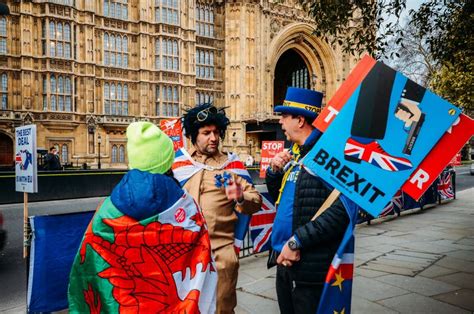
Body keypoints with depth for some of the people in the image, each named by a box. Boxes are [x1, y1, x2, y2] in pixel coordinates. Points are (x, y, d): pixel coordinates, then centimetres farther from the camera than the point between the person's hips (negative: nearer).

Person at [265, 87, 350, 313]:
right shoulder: (294, 152, 11)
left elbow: (343, 208, -26)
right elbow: (278, 197, 20)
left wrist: (297, 241, -23)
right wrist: (273, 170, 0)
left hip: (310, 266, -8)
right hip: (284, 258, 8)